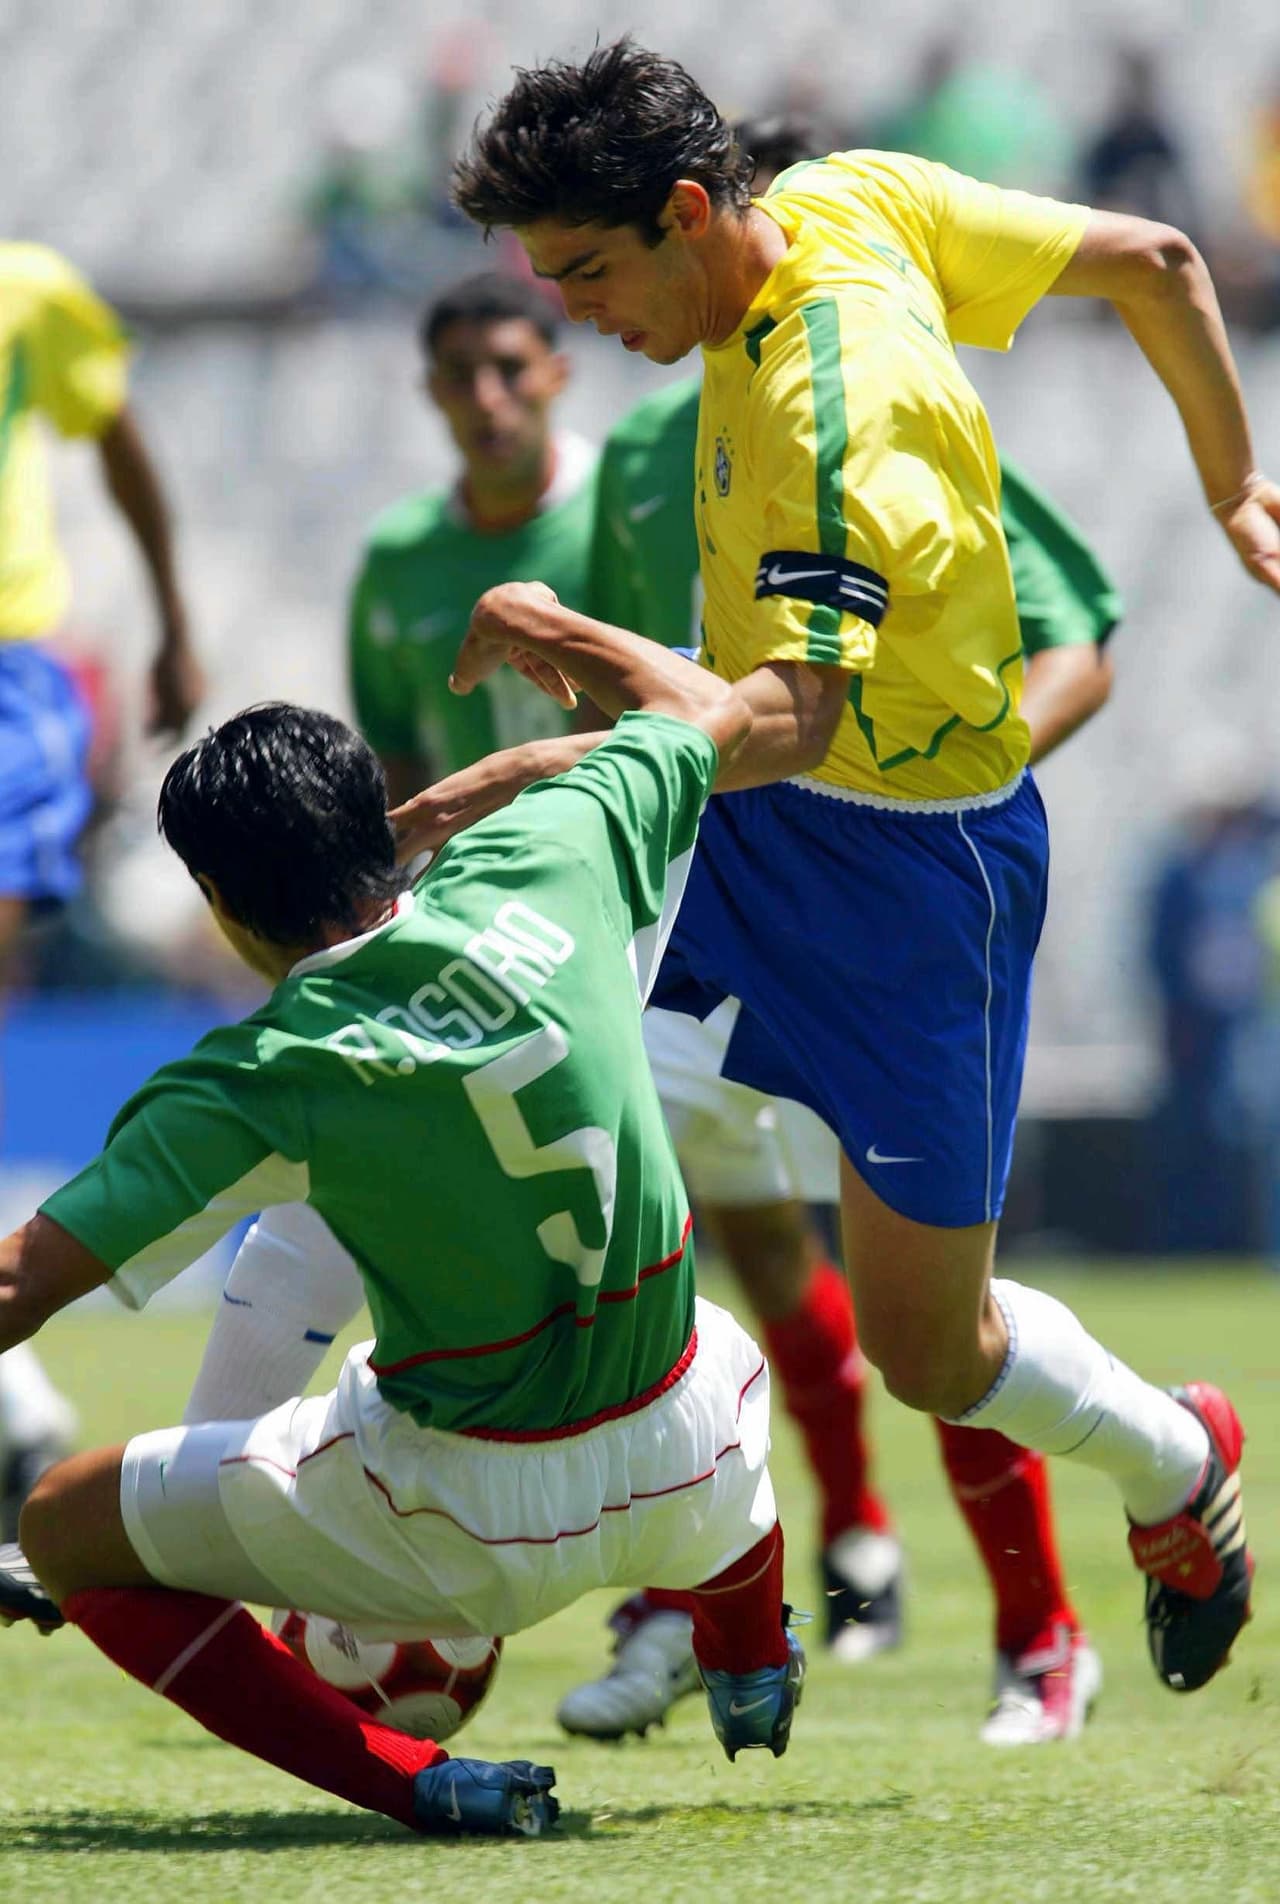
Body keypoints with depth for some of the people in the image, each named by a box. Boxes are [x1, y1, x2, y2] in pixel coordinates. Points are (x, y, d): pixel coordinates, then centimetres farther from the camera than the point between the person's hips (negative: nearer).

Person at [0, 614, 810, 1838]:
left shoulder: (255, 1086, -20)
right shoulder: (541, 871, -11)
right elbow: (708, 711, 10)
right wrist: (533, 622, 25)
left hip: (470, 1530, -5)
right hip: (683, 1482, 5)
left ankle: (414, 1784, -2)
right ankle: (752, 1677, 62)